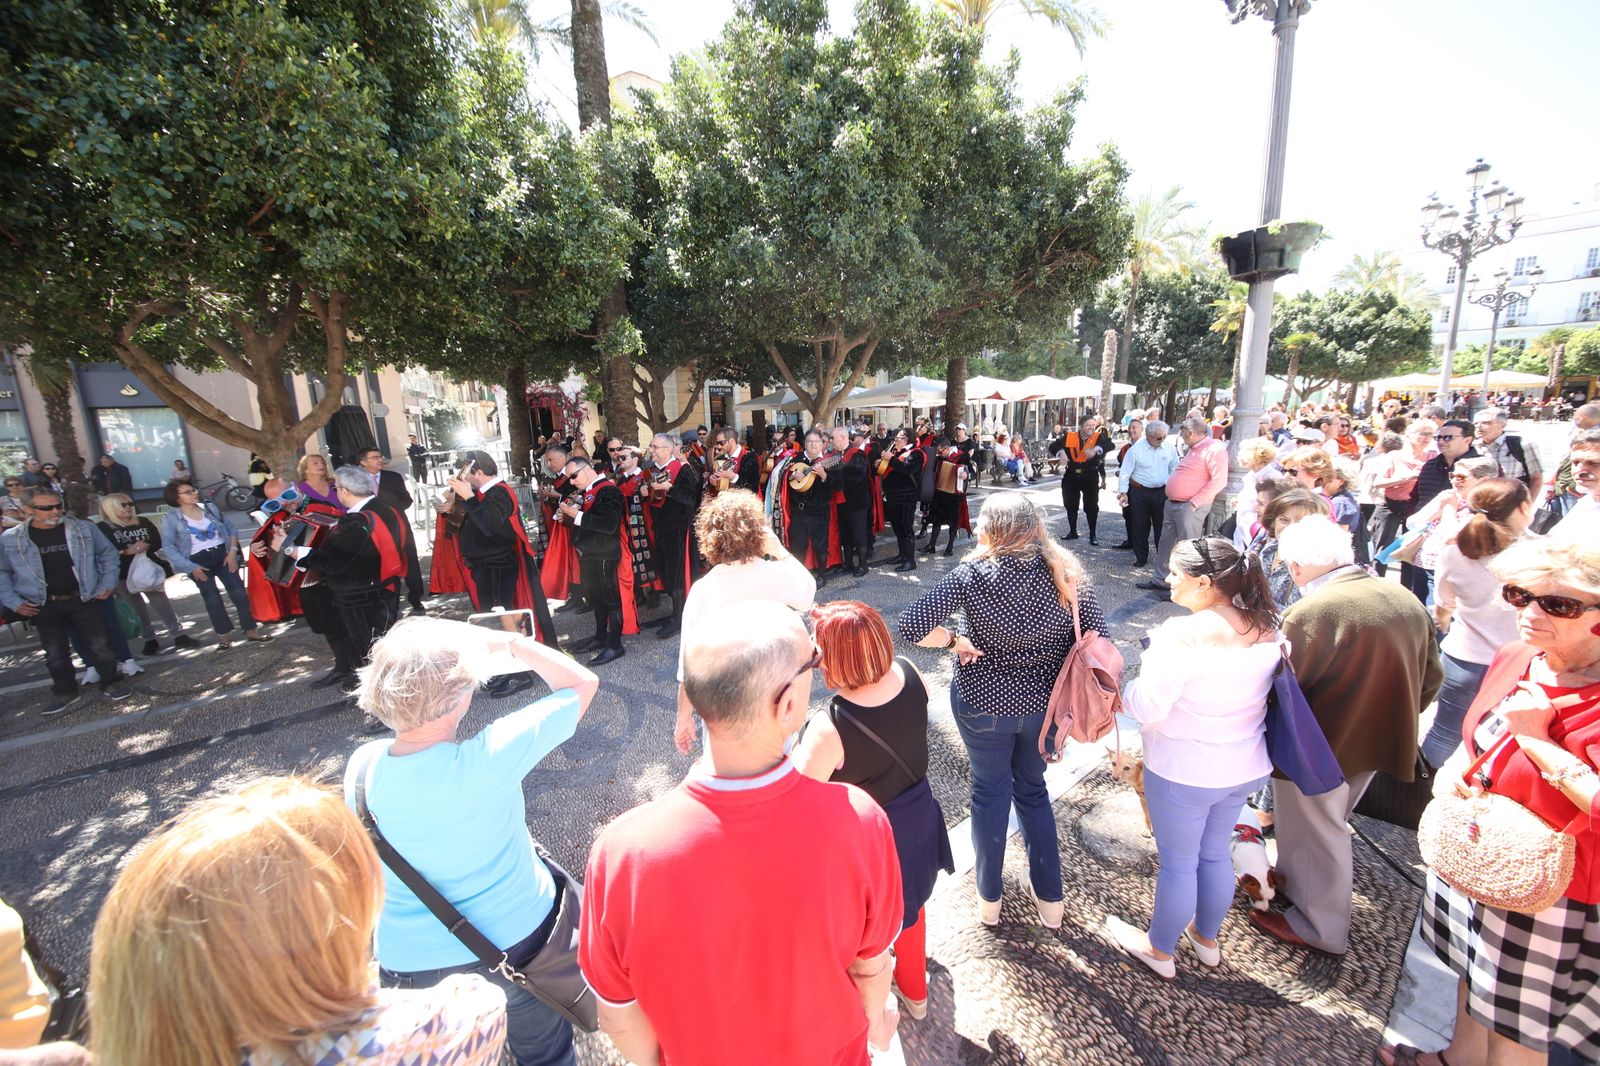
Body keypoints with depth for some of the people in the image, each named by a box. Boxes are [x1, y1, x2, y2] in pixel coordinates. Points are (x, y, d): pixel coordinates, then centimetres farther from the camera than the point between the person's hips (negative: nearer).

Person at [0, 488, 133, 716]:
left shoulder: (84, 529, -4)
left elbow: (108, 554, 8)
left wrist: (108, 584, 0)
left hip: (85, 600, -1)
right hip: (44, 607, 1)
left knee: (99, 646, 5)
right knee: (55, 654, 12)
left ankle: (110, 684, 20)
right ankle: (65, 693, 26)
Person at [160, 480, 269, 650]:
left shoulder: (211, 508, 5)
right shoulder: (171, 519, -4)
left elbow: (230, 528, 10)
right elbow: (168, 547, -6)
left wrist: (232, 551, -4)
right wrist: (192, 567, -13)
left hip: (222, 554, 2)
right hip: (198, 560, -2)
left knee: (239, 592, -4)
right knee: (212, 599, -1)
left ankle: (251, 629, 3)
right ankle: (224, 634, 11)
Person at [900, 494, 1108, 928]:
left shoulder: (973, 574, -20)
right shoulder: (1067, 574, -12)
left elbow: (913, 626, -27)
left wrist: (954, 639, -11)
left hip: (984, 704, -2)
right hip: (1045, 705, 3)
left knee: (989, 792, 20)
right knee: (1032, 788, 26)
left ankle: (989, 898, 39)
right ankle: (1049, 897, 40)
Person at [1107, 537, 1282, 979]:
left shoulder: (1183, 634, -29)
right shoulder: (1267, 627, -7)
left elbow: (1147, 707, -28)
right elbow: (1242, 685, 6)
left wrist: (1120, 691, -10)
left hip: (1185, 773, -7)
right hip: (1247, 767, 7)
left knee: (1178, 862, 14)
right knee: (1215, 853, 26)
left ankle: (1160, 951, 37)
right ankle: (1207, 939, 49)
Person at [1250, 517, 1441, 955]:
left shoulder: (1313, 612, -29)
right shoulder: (1406, 600, -2)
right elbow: (1430, 678, 9)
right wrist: (1391, 717, 21)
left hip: (1318, 749, -8)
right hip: (1377, 740, 8)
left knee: (1315, 833, 13)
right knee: (1329, 821, 27)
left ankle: (1319, 927, 31)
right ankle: (1295, 878, 48)